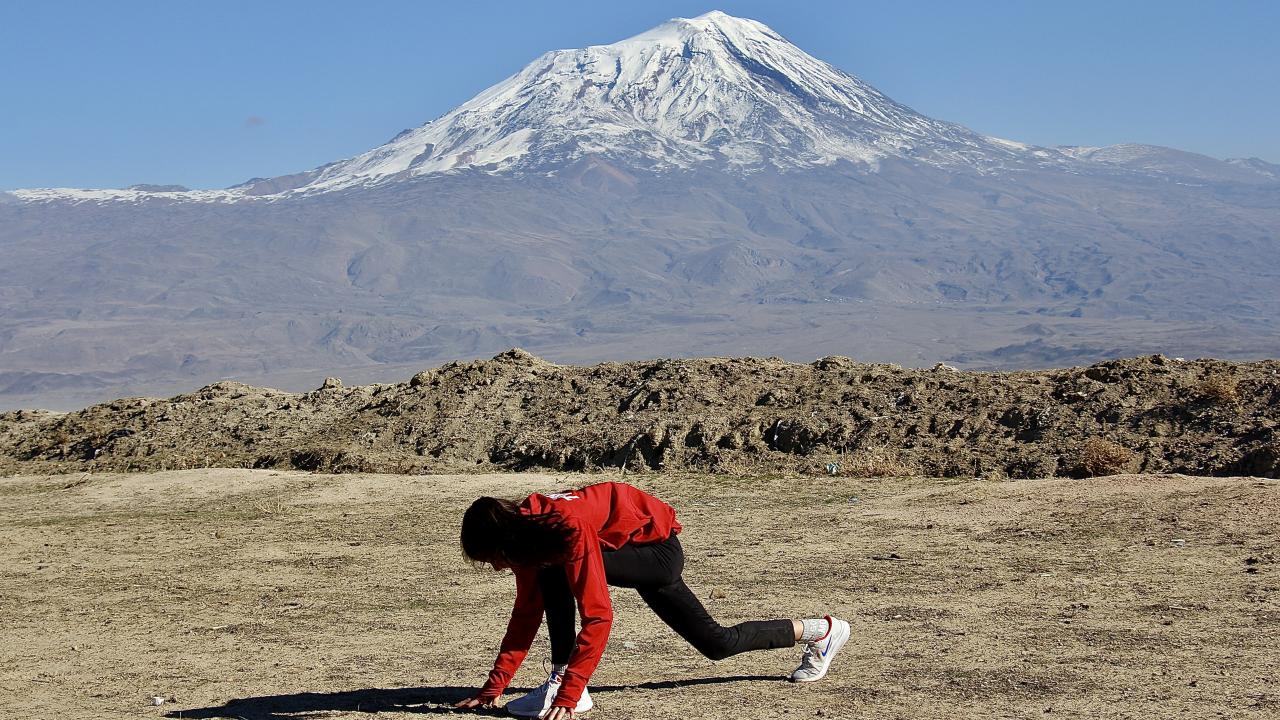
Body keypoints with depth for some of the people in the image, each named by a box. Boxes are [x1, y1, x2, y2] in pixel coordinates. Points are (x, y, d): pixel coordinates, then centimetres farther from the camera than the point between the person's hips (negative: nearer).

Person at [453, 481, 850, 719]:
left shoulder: (569, 529, -37)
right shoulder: (526, 526, -12)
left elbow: (598, 618, -40)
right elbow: (526, 614, -5)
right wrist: (494, 685, -10)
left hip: (658, 547, -8)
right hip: (631, 551, 8)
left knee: (557, 572, -28)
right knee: (717, 643, 13)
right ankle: (820, 631, 33)